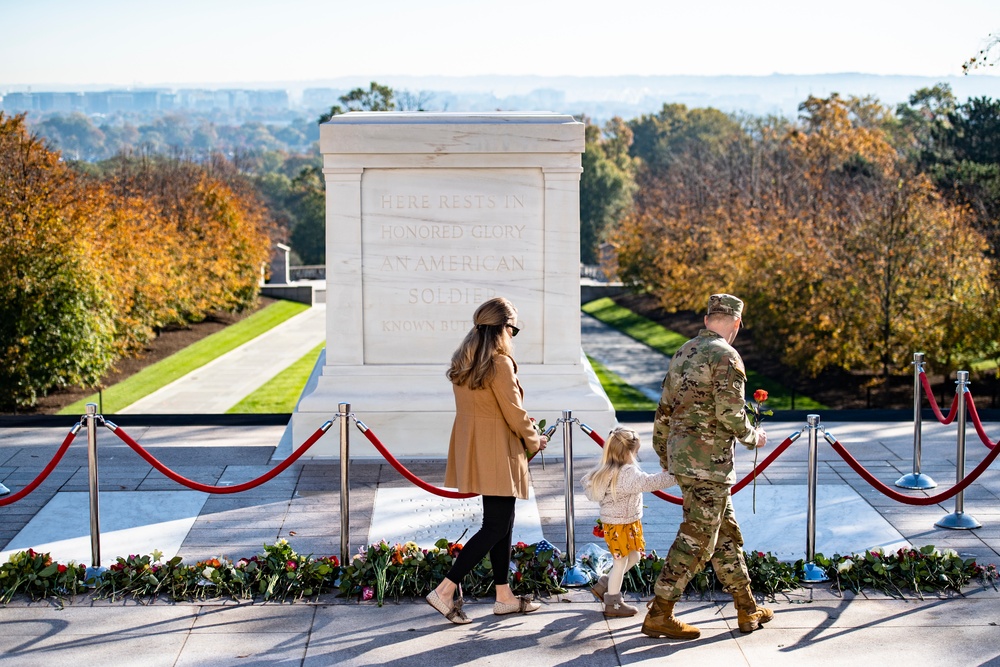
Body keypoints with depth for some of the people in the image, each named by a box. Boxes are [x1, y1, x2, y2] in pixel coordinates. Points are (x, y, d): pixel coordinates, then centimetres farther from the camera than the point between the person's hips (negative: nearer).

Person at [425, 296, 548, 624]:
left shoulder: (463, 362, 8)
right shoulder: (500, 363, -18)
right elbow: (514, 413, -14)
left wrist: (526, 437, 18)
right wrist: (534, 440, 4)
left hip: (473, 449, 9)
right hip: (497, 453, -9)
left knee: (503, 522, 16)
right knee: (495, 527, -2)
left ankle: (504, 596, 22)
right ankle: (446, 590, -6)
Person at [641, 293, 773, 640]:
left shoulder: (683, 353, 13)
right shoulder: (726, 356, -13)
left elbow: (663, 411, 17)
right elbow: (731, 415, -20)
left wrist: (664, 455, 27)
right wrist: (753, 437, 0)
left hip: (681, 454, 9)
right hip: (709, 459, -9)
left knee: (726, 531, 17)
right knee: (696, 539, -3)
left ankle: (747, 608, 25)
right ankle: (659, 614, 0)